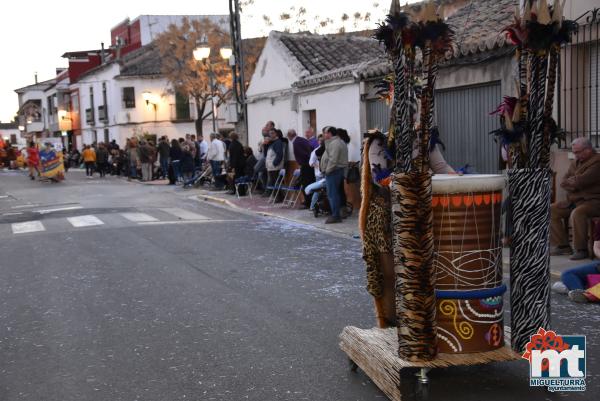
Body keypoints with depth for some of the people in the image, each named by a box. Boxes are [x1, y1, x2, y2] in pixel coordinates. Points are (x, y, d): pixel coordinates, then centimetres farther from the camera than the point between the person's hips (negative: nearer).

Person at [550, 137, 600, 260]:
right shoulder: (577, 161, 15)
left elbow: (580, 181, -24)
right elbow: (563, 182, 11)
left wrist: (570, 180, -3)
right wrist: (573, 184, -10)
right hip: (575, 200, 9)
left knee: (577, 213, -36)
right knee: (551, 210, -1)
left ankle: (581, 249, -23)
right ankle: (562, 245, 0)